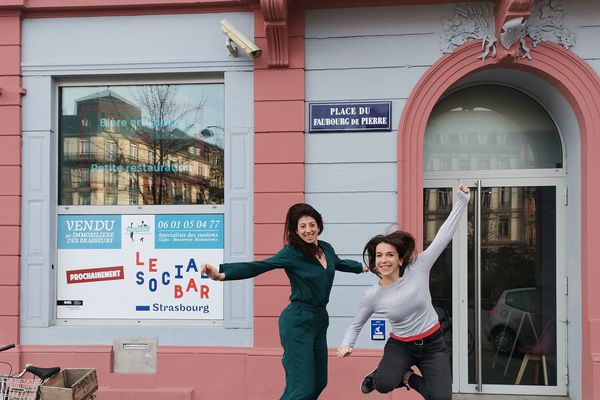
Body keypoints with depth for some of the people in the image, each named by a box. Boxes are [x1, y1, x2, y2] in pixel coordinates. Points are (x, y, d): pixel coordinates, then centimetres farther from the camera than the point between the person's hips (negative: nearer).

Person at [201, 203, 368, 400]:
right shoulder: (292, 252, -13)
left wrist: (363, 267, 47)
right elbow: (259, 266, -24)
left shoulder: (326, 248, 7)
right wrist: (221, 274, -38)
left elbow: (340, 263, 29)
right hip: (298, 322, -7)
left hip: (320, 320, 7)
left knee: (319, 383, 14)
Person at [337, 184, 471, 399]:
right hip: (400, 345, -1)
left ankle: (409, 378, 16)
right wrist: (346, 344, -14)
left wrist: (460, 202, -15)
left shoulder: (418, 268, -14)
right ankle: (380, 375, 8)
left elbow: (443, 236, -13)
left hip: (432, 344, 2)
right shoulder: (373, 295, -11)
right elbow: (356, 324, 4)